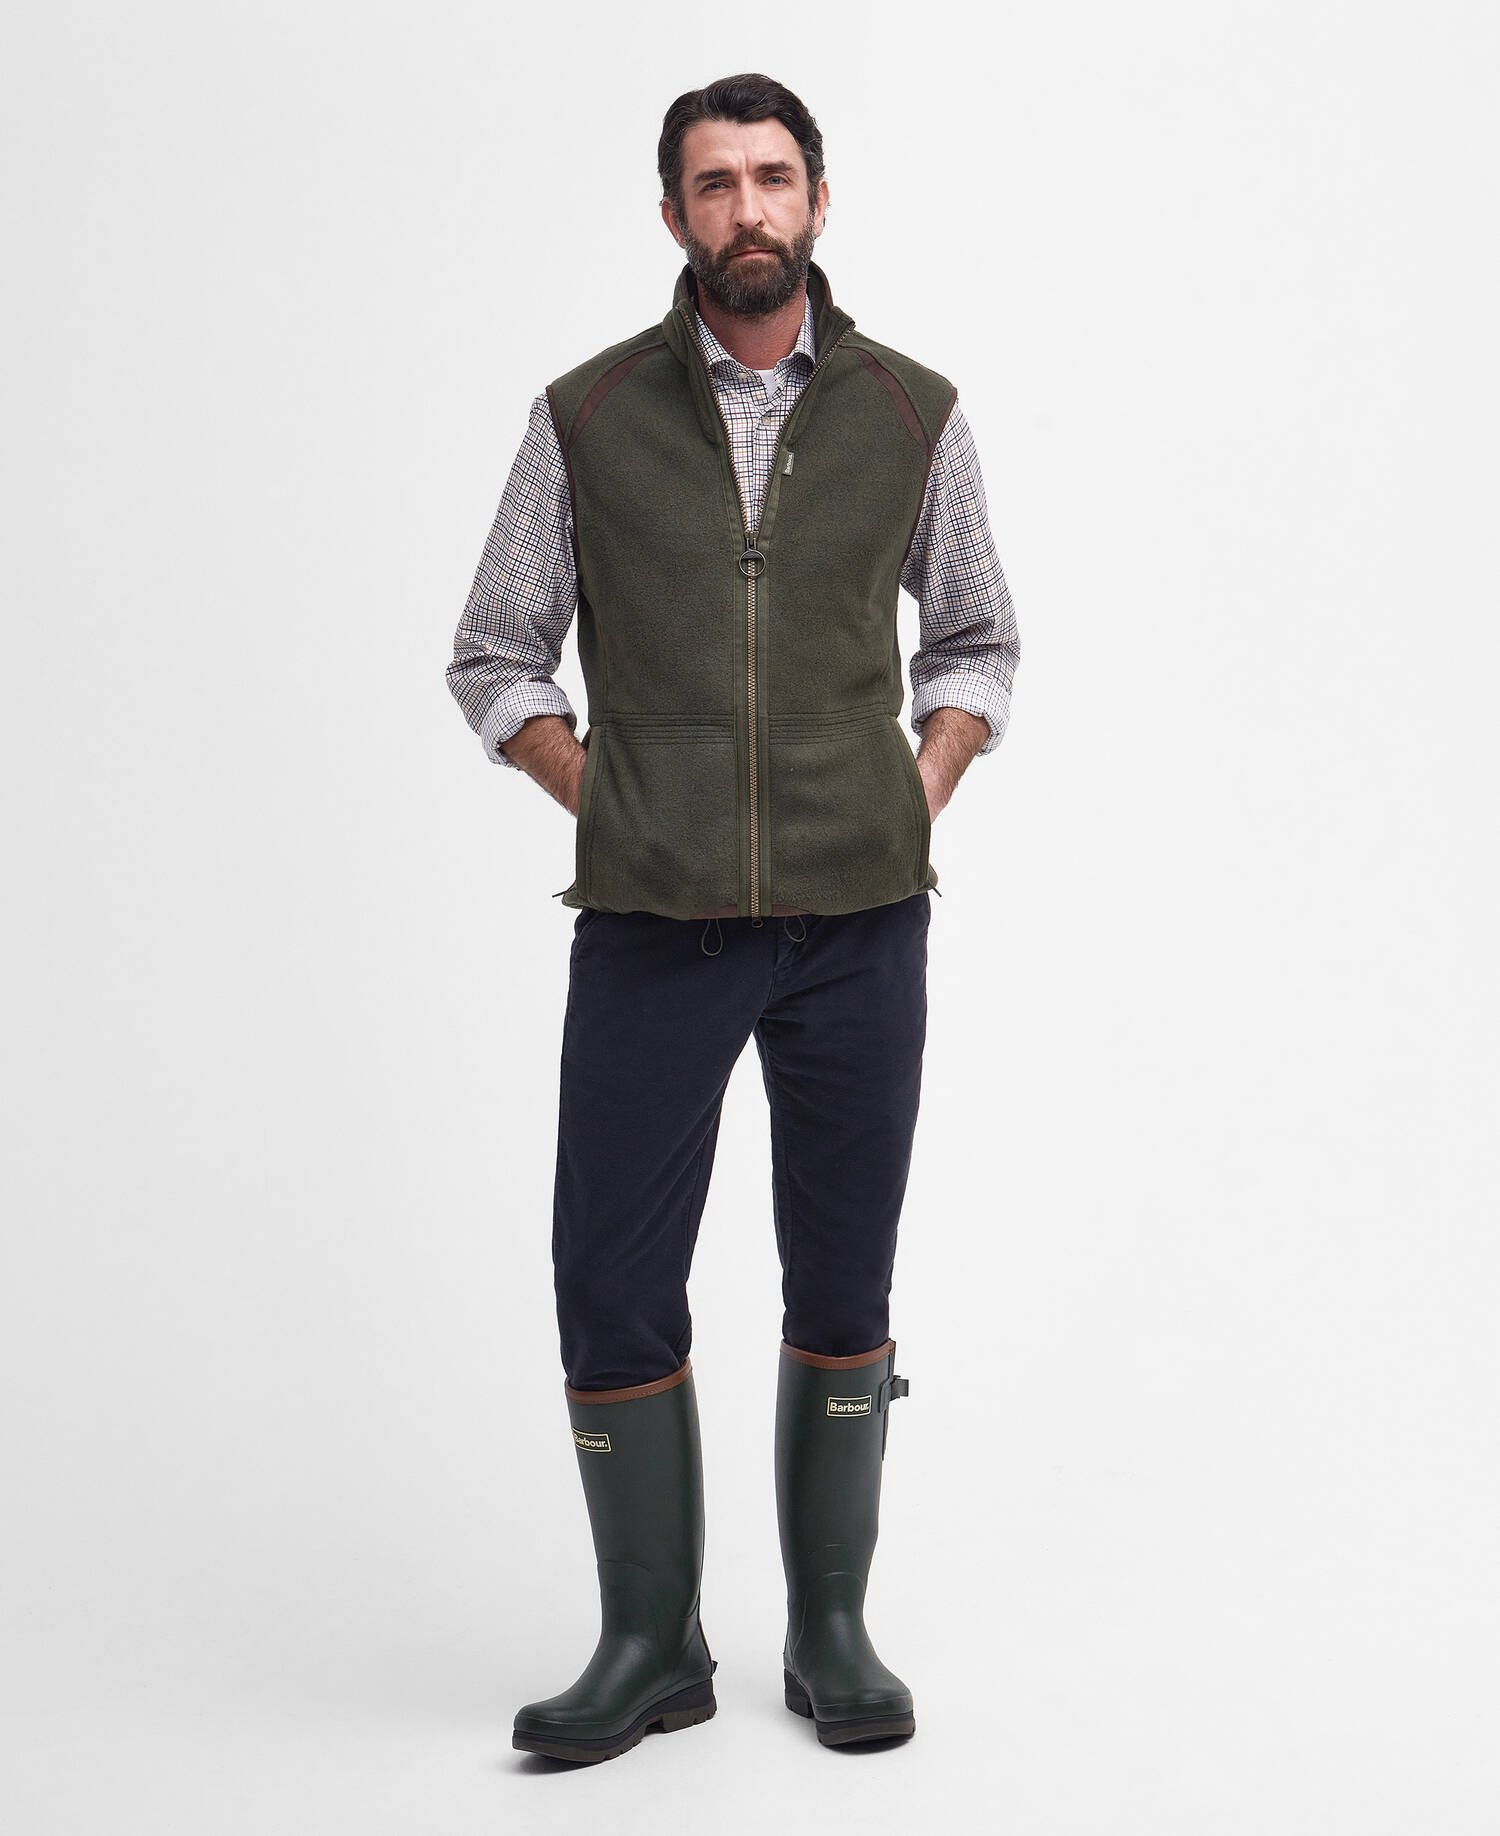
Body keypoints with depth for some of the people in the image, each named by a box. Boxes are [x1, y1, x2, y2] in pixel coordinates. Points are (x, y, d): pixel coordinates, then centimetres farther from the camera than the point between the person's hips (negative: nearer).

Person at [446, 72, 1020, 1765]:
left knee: (842, 1289, 8)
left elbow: (976, 640, 17)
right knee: (612, 1286, 1)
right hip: (652, 926, 0)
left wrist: (917, 800, 3)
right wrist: (611, 810, 0)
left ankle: (831, 1633, 24)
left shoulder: (912, 415, 5)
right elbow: (495, 657, 10)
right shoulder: (588, 419, 3)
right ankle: (651, 1644, 18)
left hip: (862, 922, 1)